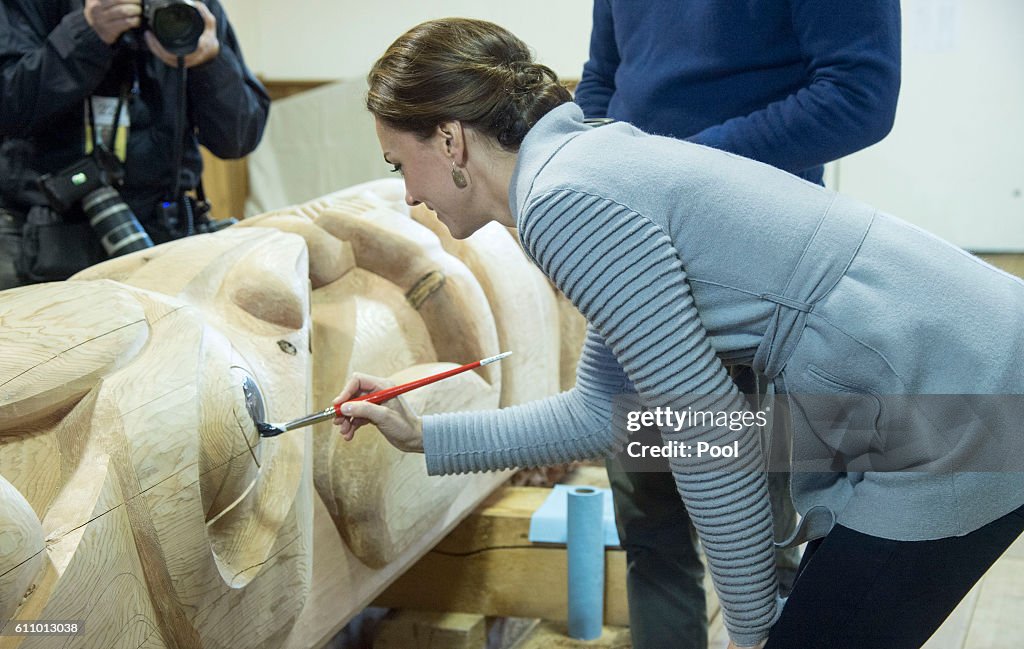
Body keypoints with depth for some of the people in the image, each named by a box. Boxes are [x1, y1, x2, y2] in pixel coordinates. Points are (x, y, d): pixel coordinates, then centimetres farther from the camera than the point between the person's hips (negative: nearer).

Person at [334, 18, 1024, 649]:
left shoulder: (561, 200, -17)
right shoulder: (598, 156, 13)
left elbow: (706, 430, -18)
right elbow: (605, 411, 18)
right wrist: (424, 434, 21)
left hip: (967, 419, -9)